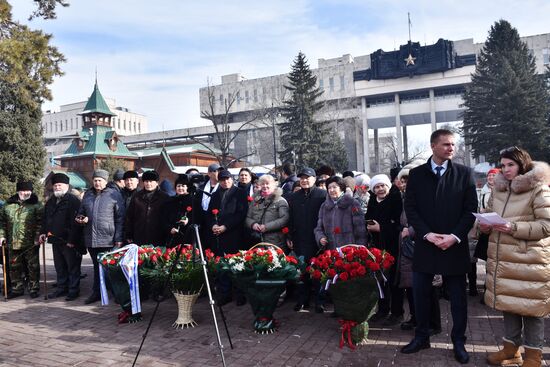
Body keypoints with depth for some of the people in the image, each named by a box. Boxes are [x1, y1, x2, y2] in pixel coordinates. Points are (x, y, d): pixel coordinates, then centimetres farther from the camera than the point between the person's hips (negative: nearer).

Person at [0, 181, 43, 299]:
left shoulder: (36, 205, -3)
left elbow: (40, 223, -9)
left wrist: (38, 237, -18)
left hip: (30, 244, -4)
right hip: (13, 243, 4)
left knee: (32, 267, 4)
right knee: (14, 267, 13)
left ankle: (34, 288, 16)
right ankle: (17, 288, 26)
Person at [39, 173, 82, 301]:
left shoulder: (73, 200, -11)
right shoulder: (50, 202, 17)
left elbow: (75, 221, -18)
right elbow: (45, 219, 25)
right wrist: (43, 232, 12)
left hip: (69, 241, -8)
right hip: (55, 240, 8)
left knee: (73, 266, 1)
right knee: (59, 266, 16)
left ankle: (74, 290, 9)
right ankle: (62, 288, 28)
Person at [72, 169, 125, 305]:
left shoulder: (114, 194, -4)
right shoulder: (88, 194, 13)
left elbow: (120, 218, -7)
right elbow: (81, 212, 24)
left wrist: (119, 238, -12)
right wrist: (80, 218, -1)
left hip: (108, 239, -5)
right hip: (91, 239, 5)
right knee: (97, 266, 14)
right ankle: (96, 292, 24)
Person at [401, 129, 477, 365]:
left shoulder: (464, 173, 2)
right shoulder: (416, 174, 3)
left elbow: (471, 209, -1)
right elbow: (410, 208, 0)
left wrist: (455, 236, -12)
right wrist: (427, 234, -12)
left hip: (455, 245, 0)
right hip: (424, 244, 1)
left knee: (458, 297, 9)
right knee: (421, 294, 9)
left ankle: (458, 341, 25)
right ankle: (421, 337, 25)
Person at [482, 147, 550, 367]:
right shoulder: (498, 188, 10)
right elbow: (488, 213, 19)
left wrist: (514, 227, -23)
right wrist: (485, 225, -3)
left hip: (529, 259, -6)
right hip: (502, 257, 6)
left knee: (531, 305, 4)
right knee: (508, 301, 15)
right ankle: (511, 347, 30)